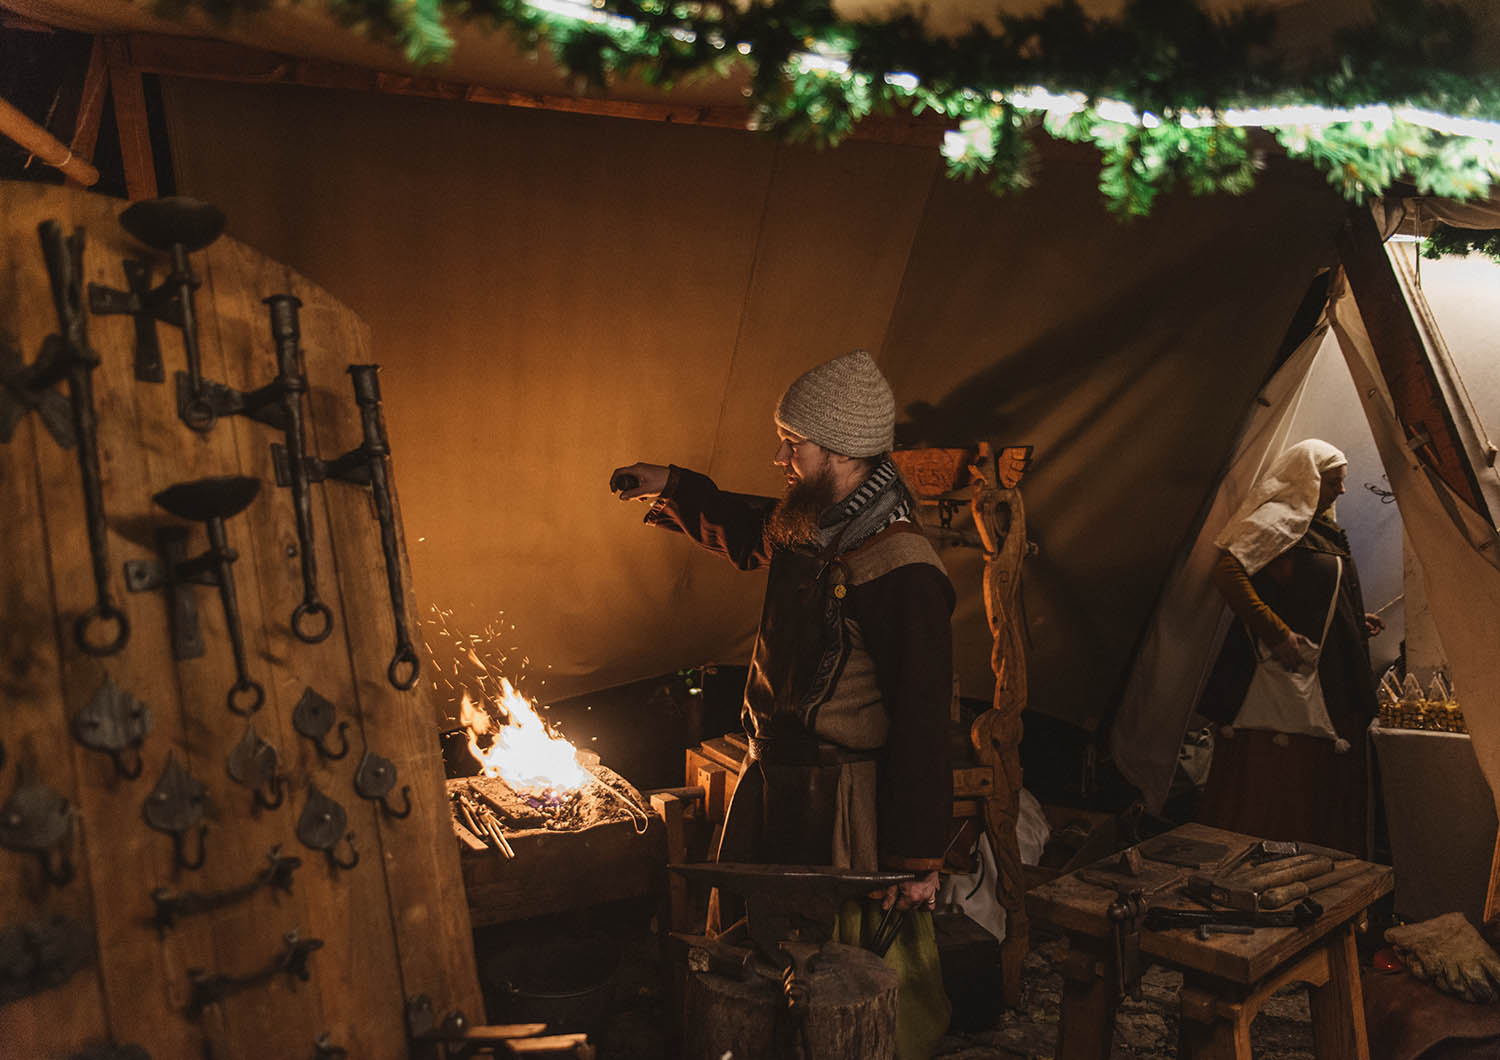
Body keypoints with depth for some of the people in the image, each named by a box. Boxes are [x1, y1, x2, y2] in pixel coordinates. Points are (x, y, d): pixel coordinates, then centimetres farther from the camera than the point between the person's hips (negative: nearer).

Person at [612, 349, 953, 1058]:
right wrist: (672, 488, 18)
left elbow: (923, 721, -23)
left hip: (845, 800, -9)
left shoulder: (900, 572, -24)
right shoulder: (804, 525, 2)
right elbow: (746, 535, 27)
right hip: (771, 782, 9)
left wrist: (919, 857, -19)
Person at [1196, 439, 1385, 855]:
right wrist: (1277, 633, -24)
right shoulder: (1279, 518, -10)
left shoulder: (1318, 527, 20)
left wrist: (1355, 622, 16)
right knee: (1275, 790, -8)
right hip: (1290, 673, -10)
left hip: (1325, 684, 10)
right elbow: (1227, 572, -24)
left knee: (1319, 787, 11)